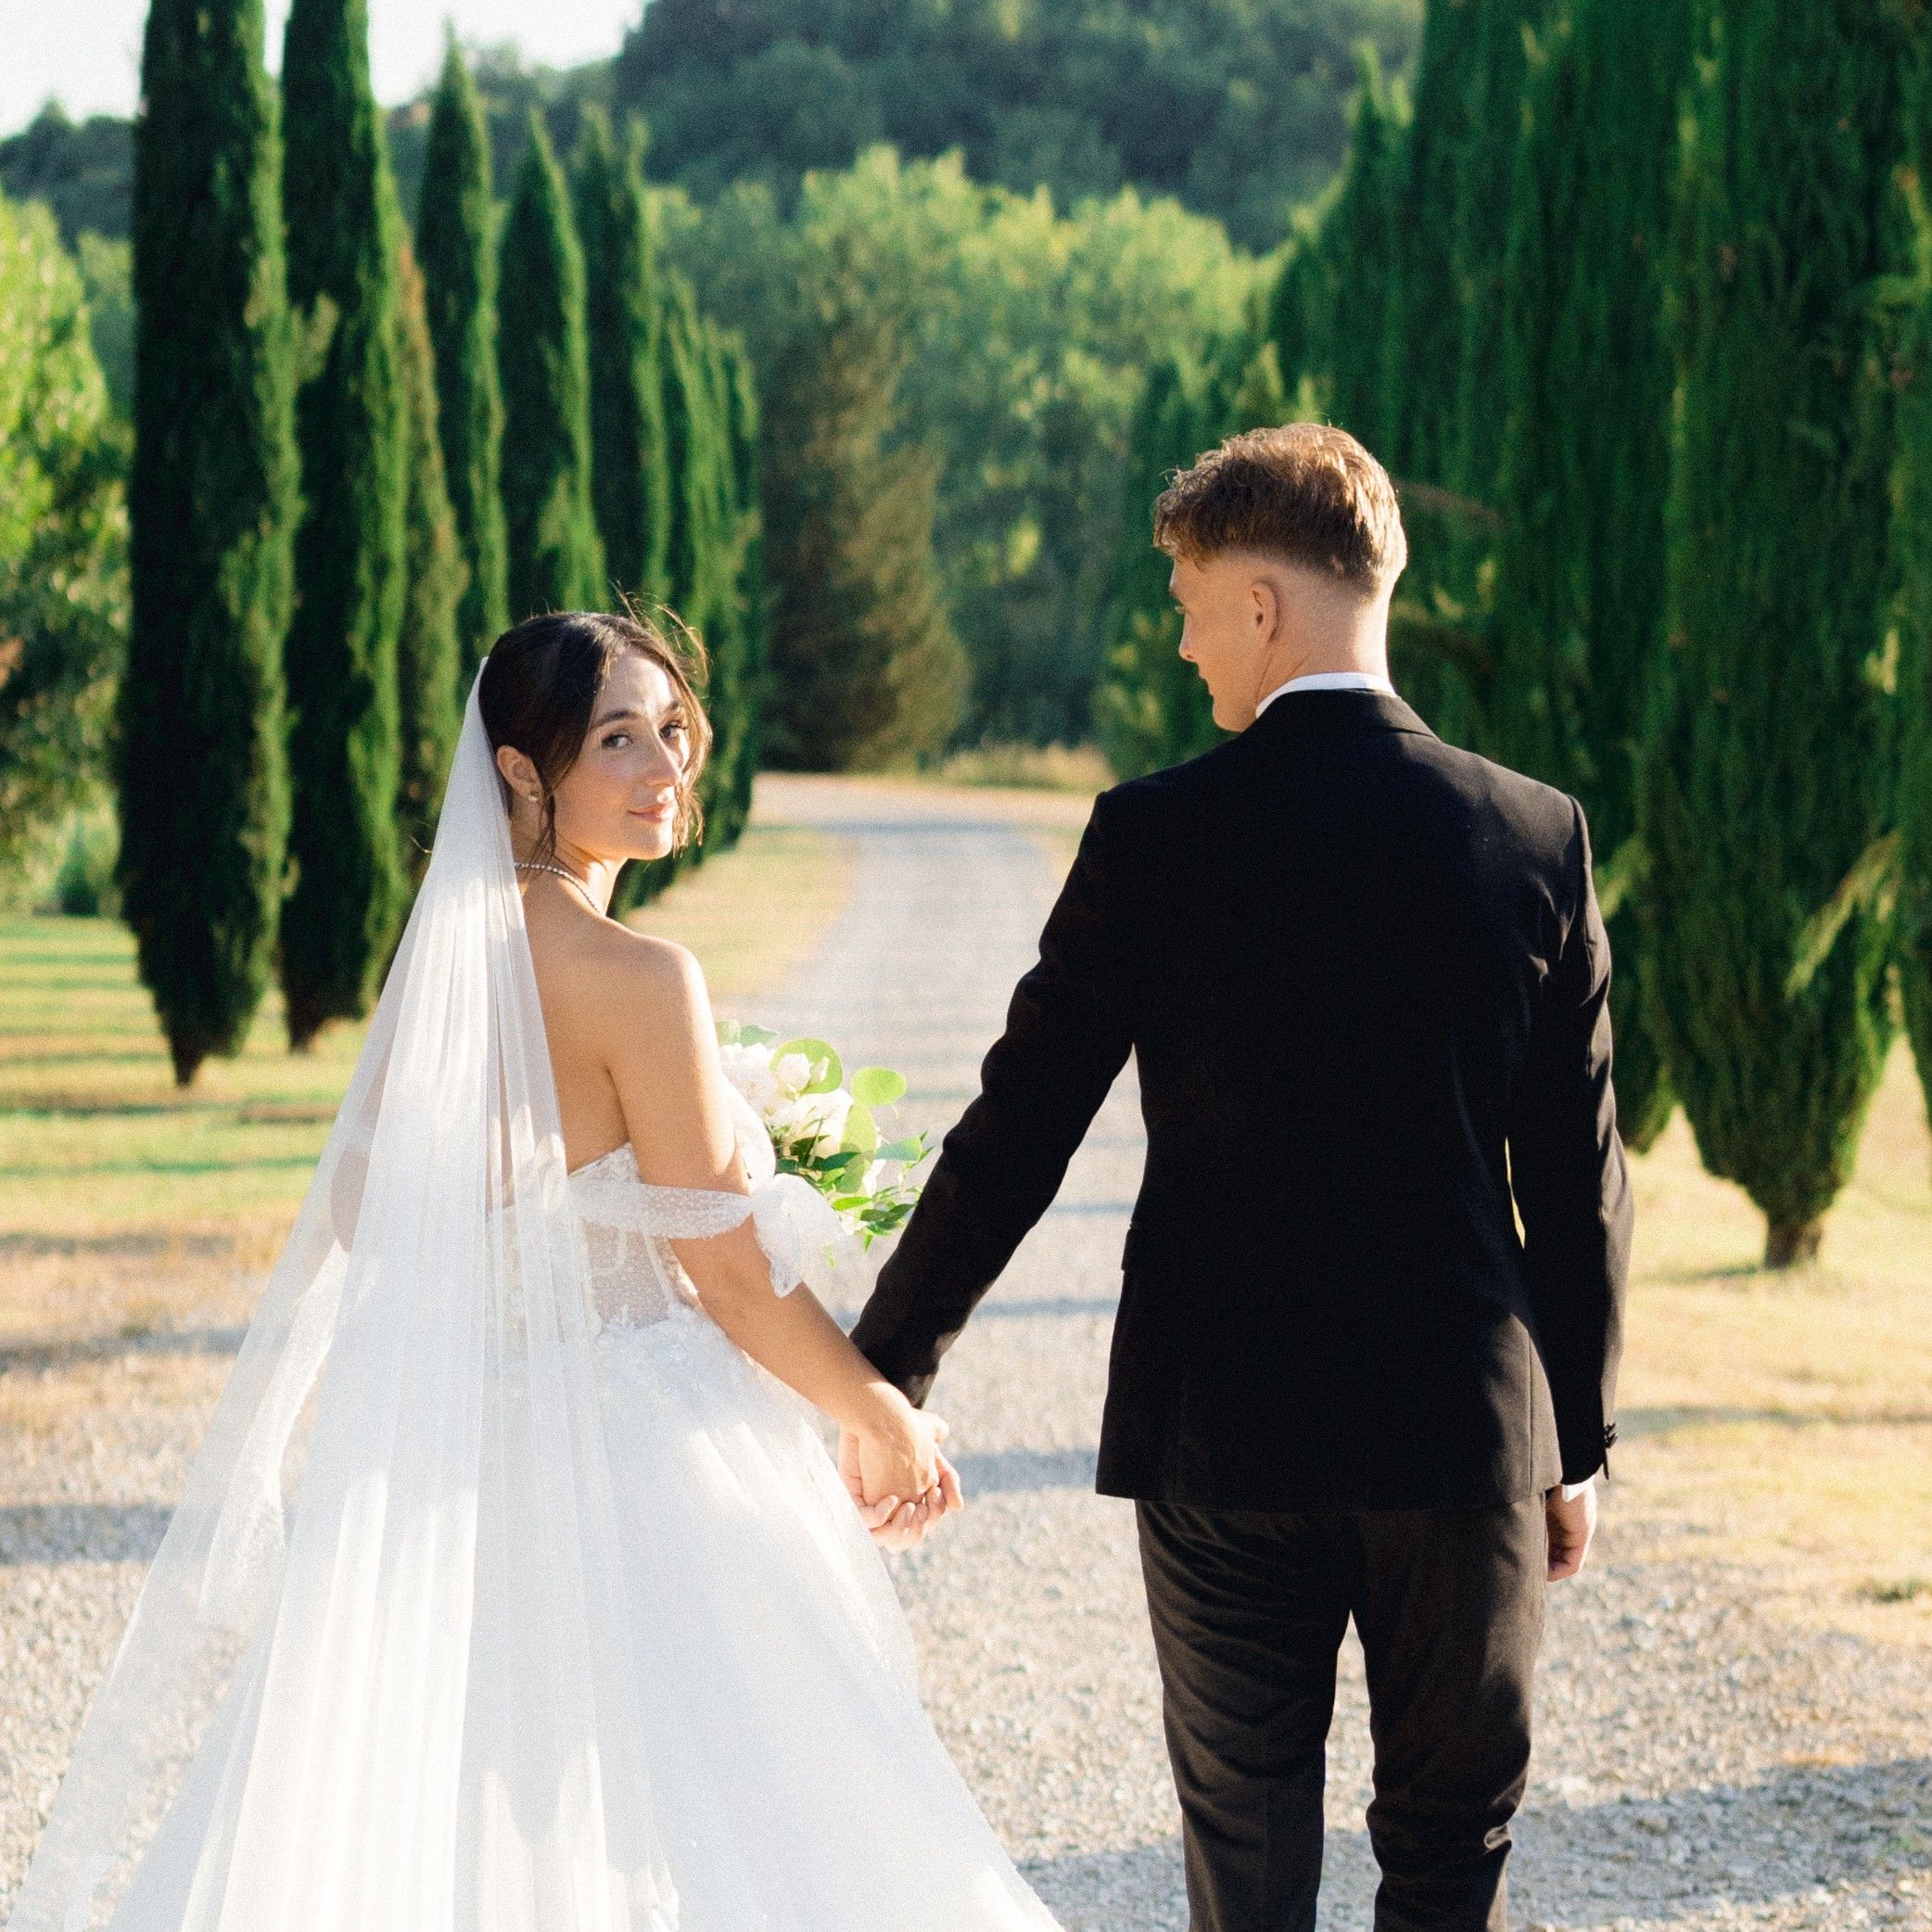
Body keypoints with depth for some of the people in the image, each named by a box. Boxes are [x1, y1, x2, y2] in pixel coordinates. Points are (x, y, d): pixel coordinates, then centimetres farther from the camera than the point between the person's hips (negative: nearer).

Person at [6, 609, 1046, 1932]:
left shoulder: (447, 956, 5)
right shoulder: (638, 978, -17)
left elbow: (361, 1212, 12)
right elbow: (736, 1279, -14)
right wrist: (890, 1419, 0)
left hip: (459, 1463, 8)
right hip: (634, 1470, -8)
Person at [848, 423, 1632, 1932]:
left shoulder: (1158, 839, -9)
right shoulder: (1538, 835, -3)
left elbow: (1013, 1139, -6)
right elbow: (1576, 1183, 1)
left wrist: (888, 1373, 4)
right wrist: (1580, 1440, 11)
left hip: (1222, 1435, -1)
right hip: (1466, 1437, 1)